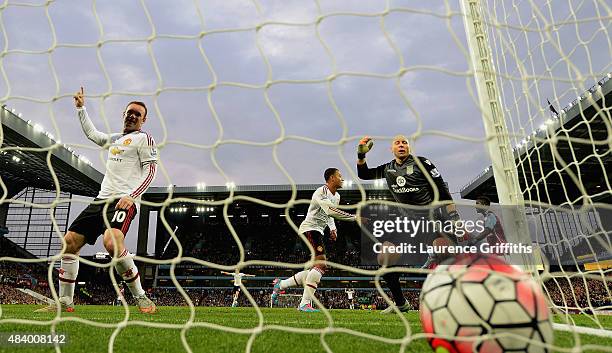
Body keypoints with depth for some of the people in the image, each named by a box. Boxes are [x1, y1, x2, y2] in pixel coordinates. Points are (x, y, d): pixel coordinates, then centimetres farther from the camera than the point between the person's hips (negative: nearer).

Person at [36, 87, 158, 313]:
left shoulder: (144, 138, 1)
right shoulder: (114, 139, 25)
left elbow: (150, 171, -8)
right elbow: (91, 132, 43)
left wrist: (131, 196, -19)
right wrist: (80, 108, 42)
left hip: (124, 200, -8)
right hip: (102, 199, 9)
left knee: (112, 243, -32)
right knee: (70, 241, 5)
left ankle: (141, 298, -20)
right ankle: (65, 302, 17)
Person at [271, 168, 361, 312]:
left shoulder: (337, 196, 16)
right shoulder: (321, 192, -15)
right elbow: (330, 210, -30)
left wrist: (332, 228, 12)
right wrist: (355, 218, -27)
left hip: (318, 231, 10)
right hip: (310, 229, -10)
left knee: (316, 270, 10)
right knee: (321, 264, -20)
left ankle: (280, 284, 22)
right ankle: (305, 303, -16)